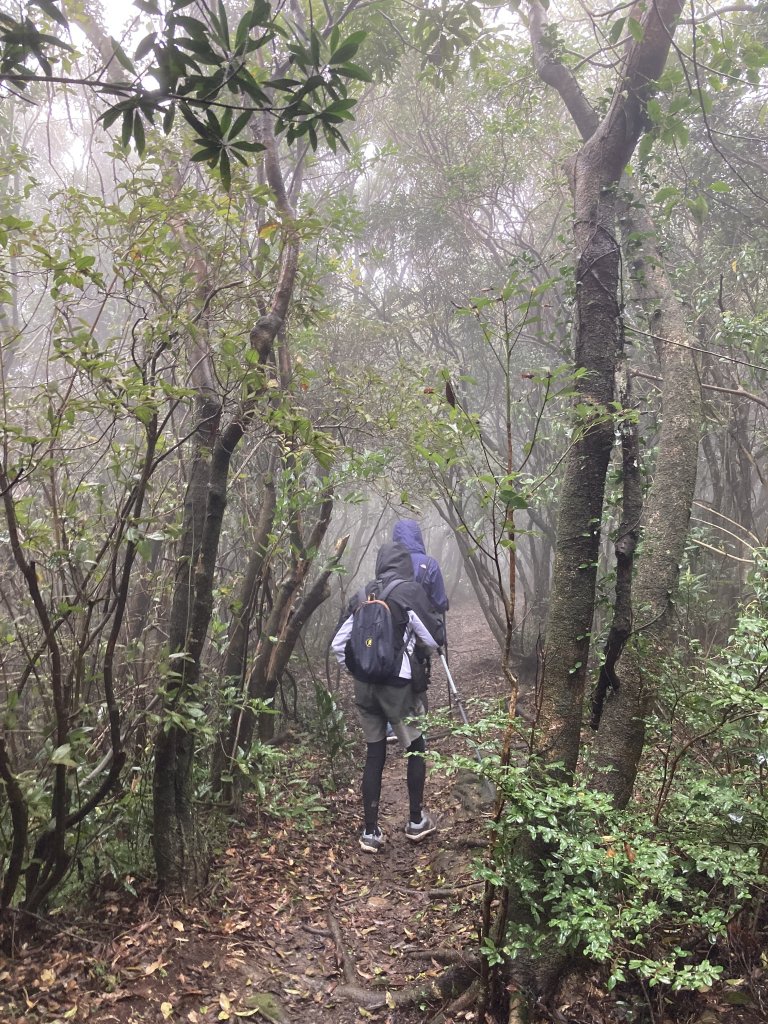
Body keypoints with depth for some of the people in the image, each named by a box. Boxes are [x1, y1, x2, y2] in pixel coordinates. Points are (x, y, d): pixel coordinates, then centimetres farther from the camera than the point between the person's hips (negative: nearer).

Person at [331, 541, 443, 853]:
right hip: (397, 686, -4)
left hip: (364, 686, 4)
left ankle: (370, 832, 15)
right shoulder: (409, 590, -7)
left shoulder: (364, 595, 7)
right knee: (416, 749, 15)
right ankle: (416, 822, 25)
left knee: (374, 755, 12)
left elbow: (337, 644, 9)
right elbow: (433, 640, -6)